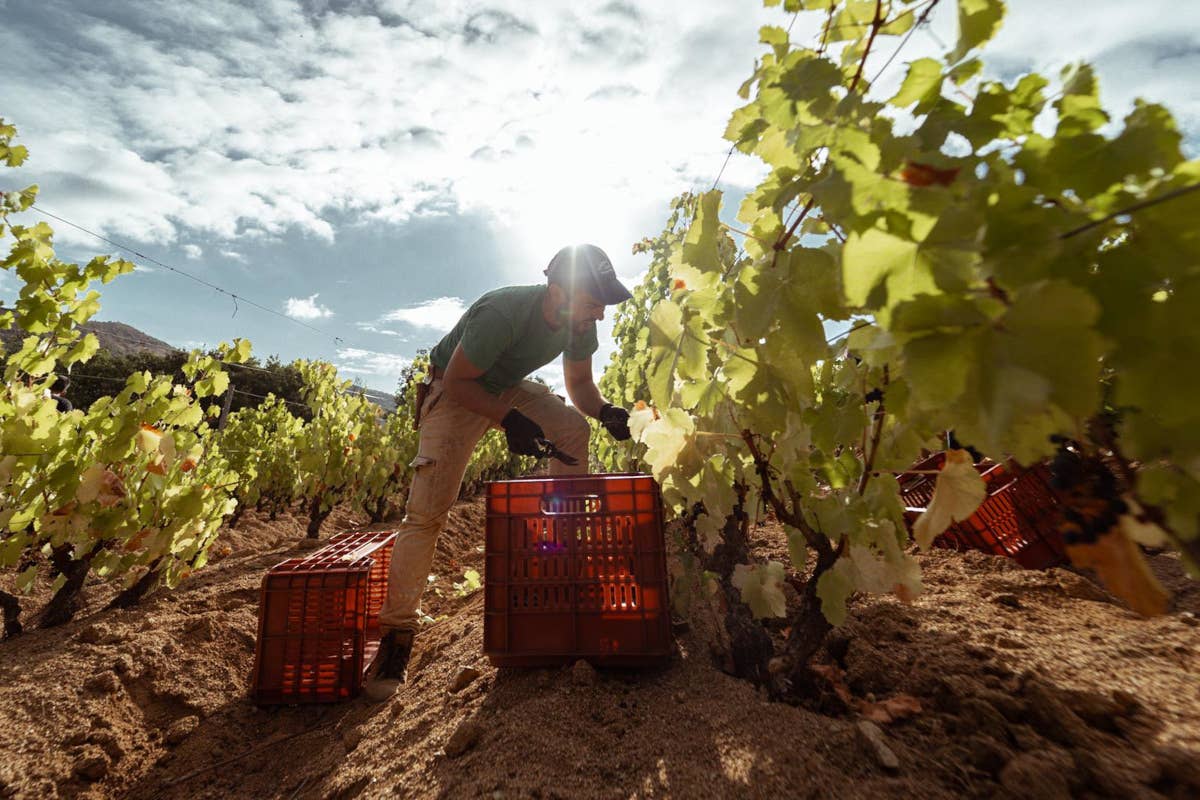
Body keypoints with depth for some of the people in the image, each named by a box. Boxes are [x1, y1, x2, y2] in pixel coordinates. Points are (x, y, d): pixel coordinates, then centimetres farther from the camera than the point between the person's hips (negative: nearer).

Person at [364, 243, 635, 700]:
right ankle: (396, 630, -4)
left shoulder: (580, 324, -15)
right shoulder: (500, 313, -35)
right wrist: (509, 419, -40)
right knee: (427, 510, -15)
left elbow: (579, 384, -3)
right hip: (456, 391, -5)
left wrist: (604, 411, -25)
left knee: (575, 429, -19)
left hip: (509, 388, 6)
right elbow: (457, 381, -26)